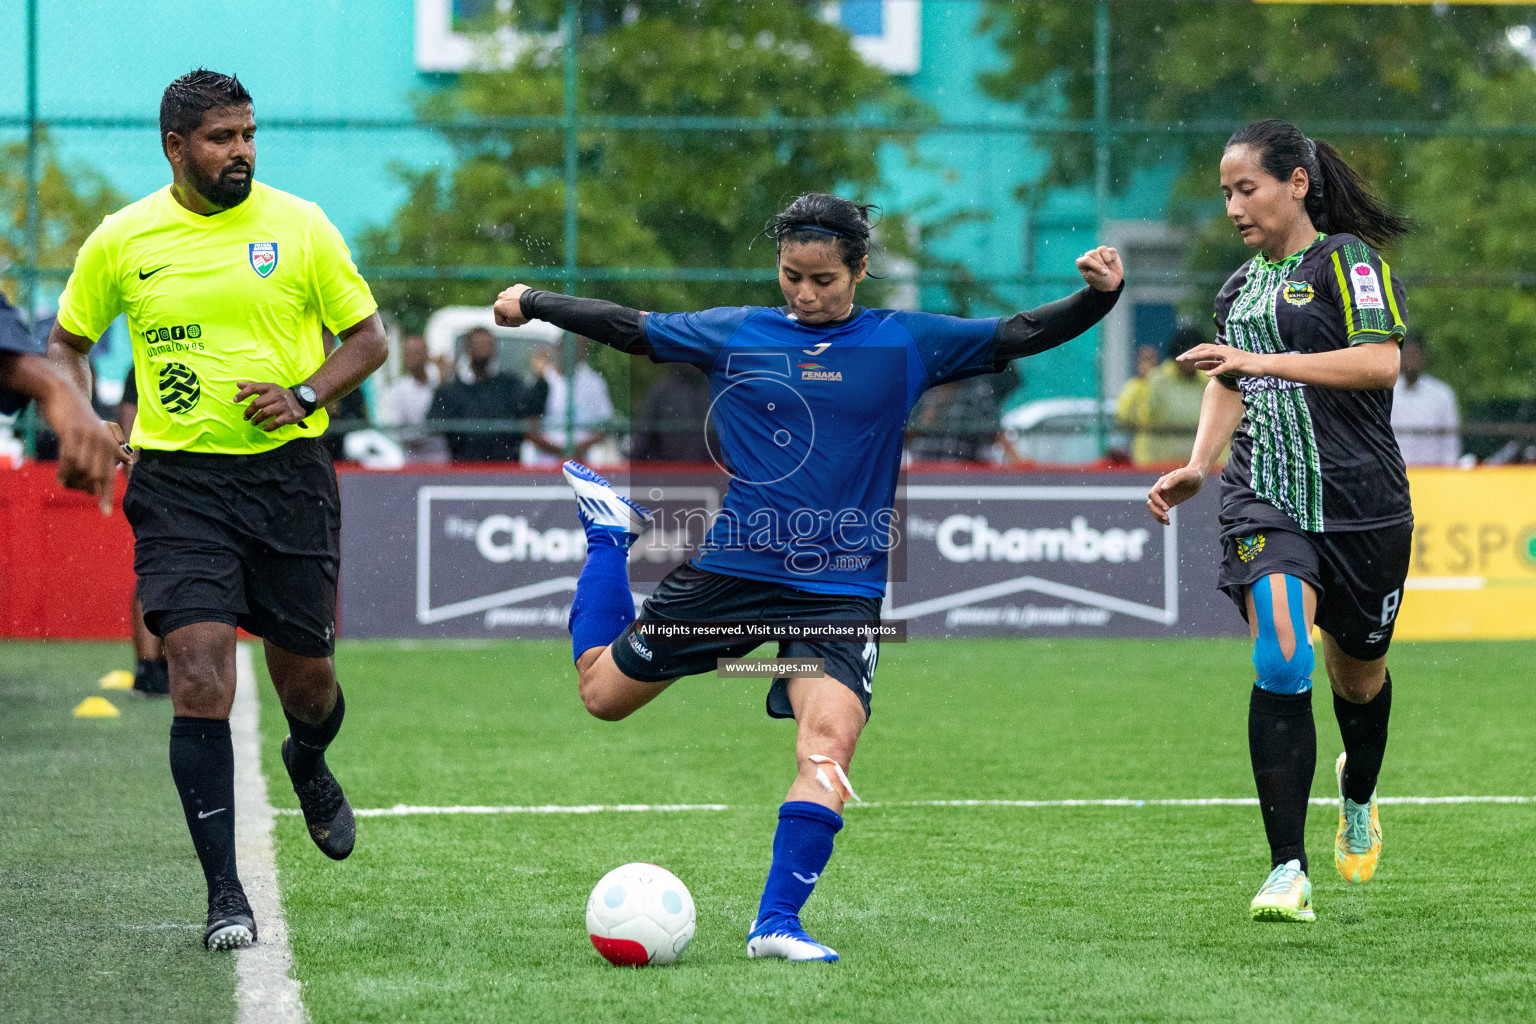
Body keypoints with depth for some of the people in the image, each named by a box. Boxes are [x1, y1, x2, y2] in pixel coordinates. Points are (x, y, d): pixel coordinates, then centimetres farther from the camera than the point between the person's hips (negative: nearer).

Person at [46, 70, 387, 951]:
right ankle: (226, 893, -9)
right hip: (179, 482, -1)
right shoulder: (123, 240, 1)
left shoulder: (298, 226, -1)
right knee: (201, 678, -13)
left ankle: (308, 766, 47)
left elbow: (368, 339, 6)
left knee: (306, 681, 9)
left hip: (288, 473, 1)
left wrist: (304, 395, -12)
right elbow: (67, 343, 14)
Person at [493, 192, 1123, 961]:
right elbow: (631, 329, 13)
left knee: (829, 741, -24)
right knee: (603, 690, 13)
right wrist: (533, 304, 15)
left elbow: (1017, 337, 0)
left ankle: (776, 924, -20)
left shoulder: (905, 344, 2)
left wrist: (1095, 298, -14)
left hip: (839, 590, -1)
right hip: (729, 571, 1)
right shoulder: (733, 335, 4)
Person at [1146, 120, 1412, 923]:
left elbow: (1381, 362, -19)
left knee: (1358, 673, 13)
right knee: (1280, 661, -19)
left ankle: (1357, 798, 49)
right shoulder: (1240, 286, 15)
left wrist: (1263, 362, -22)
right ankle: (1288, 872, -21)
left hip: (1360, 500, -3)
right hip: (1265, 497, 3)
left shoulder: (1346, 260, -5)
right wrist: (1197, 467, 10)